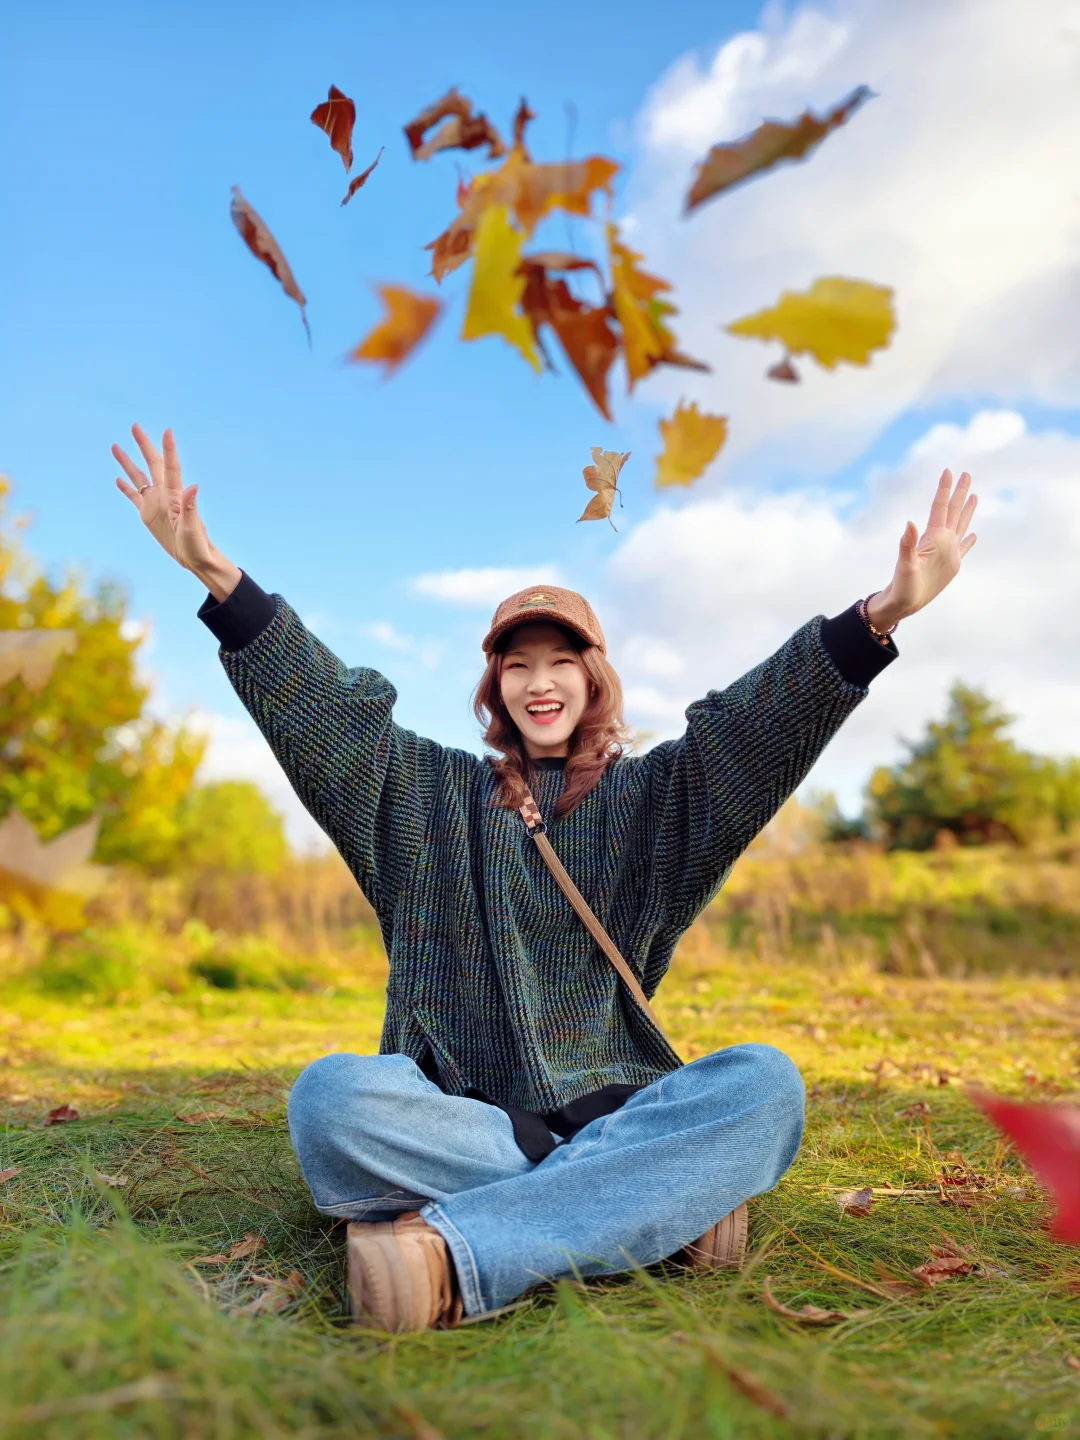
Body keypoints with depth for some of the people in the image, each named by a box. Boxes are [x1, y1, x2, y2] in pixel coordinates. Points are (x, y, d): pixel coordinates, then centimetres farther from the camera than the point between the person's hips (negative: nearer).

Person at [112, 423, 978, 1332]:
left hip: (610, 1106, 1)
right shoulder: (434, 797, 13)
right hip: (459, 1116, 0)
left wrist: (881, 616, -17)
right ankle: (653, 1202, -26)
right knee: (333, 1096, -32)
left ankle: (456, 1253, -34)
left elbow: (758, 727, -2)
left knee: (762, 1082, -28)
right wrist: (216, 575, -9)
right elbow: (322, 710, 3)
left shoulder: (647, 800, 13)